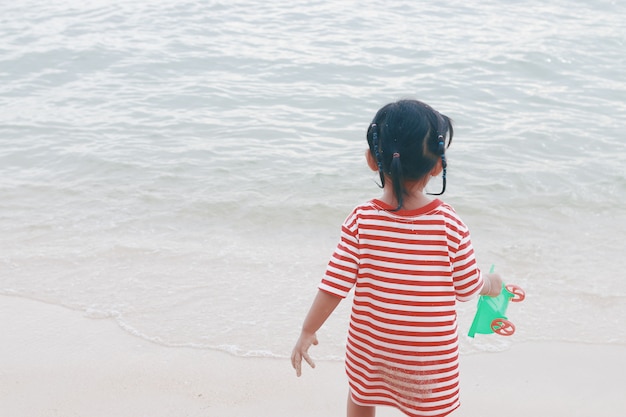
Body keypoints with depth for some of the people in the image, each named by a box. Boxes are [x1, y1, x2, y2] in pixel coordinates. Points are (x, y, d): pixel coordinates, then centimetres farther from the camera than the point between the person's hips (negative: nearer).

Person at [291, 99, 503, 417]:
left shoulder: (360, 221, -17)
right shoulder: (450, 225, -18)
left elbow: (333, 286, -14)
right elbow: (467, 288, -7)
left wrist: (307, 333, 0)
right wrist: (491, 284, 16)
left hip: (368, 348, 1)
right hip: (429, 356, -1)